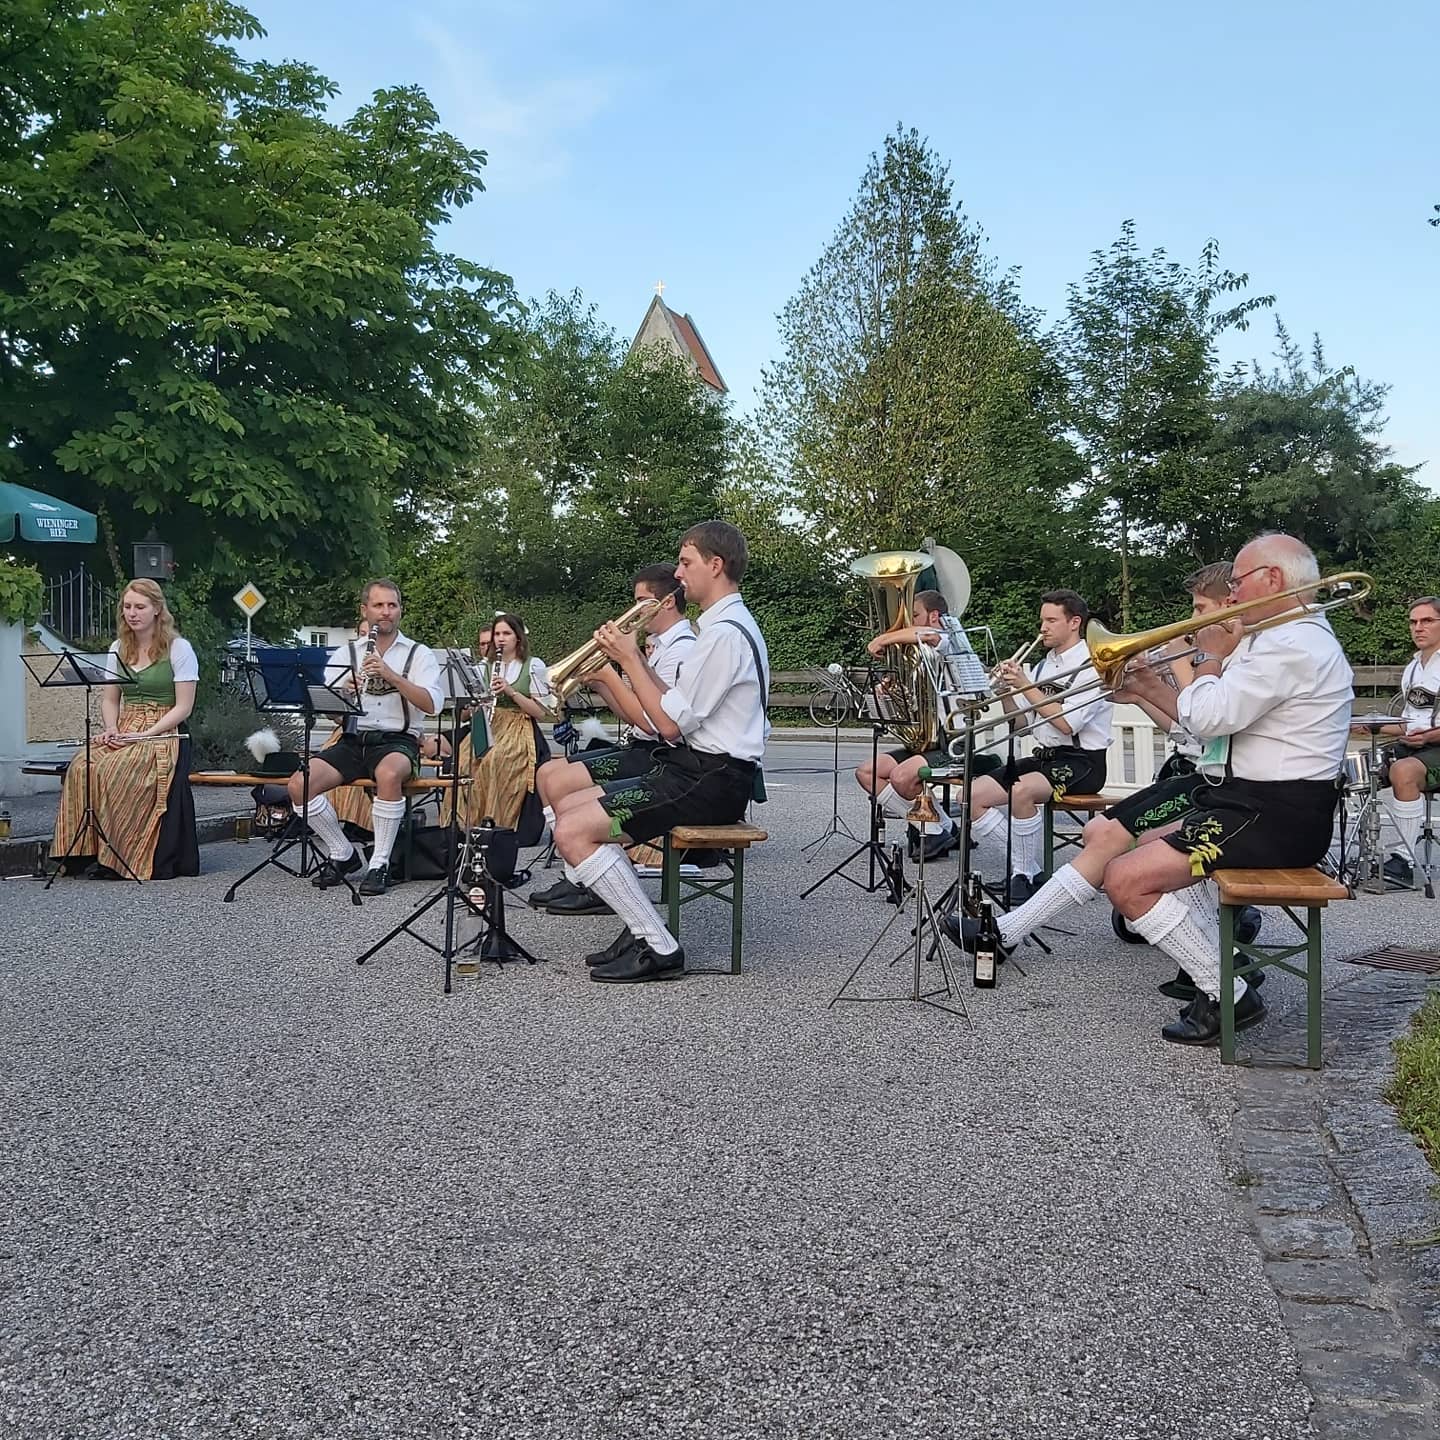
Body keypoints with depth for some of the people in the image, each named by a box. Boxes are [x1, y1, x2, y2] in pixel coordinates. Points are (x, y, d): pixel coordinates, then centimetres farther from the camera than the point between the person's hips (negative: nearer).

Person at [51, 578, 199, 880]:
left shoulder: (179, 649, -1)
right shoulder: (118, 649, 17)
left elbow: (183, 707, -6)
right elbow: (109, 699, 17)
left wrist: (146, 734, -17)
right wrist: (111, 729, -4)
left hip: (165, 734, -5)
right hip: (124, 731, 5)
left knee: (115, 773, -33)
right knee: (81, 768, -25)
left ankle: (125, 859, -25)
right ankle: (89, 851, -22)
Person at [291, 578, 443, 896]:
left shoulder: (419, 654, 9)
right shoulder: (345, 654, 16)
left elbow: (432, 704, -8)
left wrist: (392, 676, -18)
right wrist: (343, 692, -17)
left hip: (398, 741, -3)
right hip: (352, 740, 3)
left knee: (389, 774, -39)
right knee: (299, 784, -22)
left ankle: (380, 863, -22)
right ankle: (343, 855, -1)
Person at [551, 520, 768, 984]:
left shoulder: (725, 633, -17)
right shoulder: (729, 625, 18)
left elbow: (670, 723, -19)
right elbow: (677, 707, 15)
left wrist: (629, 659, -9)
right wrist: (633, 659, 6)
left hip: (711, 780, -11)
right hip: (695, 768, 11)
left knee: (571, 833, -16)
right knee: (568, 806, 11)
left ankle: (659, 949, -11)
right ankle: (640, 930, 7)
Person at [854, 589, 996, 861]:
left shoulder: (952, 641, -7)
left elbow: (927, 634, -32)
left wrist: (884, 639, -19)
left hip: (964, 744, -10)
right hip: (933, 740, 10)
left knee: (902, 776, -31)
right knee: (866, 773, -1)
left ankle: (941, 826, -5)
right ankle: (929, 828, -4)